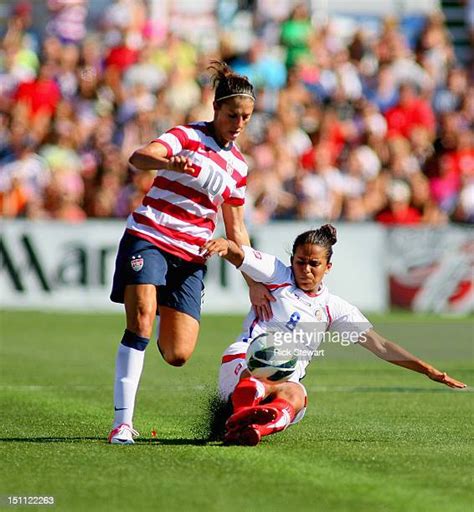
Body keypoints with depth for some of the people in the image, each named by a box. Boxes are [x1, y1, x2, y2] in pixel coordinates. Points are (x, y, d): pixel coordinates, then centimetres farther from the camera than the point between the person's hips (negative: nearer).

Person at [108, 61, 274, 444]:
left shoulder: (238, 165, 15)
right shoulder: (188, 137, -2)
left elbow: (236, 230, 23)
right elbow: (138, 158, -22)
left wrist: (254, 283, 18)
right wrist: (169, 162, -44)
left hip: (191, 257, 5)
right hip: (148, 238, -5)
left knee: (178, 355, -7)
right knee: (142, 314, -27)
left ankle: (165, 319, 31)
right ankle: (123, 422, -24)